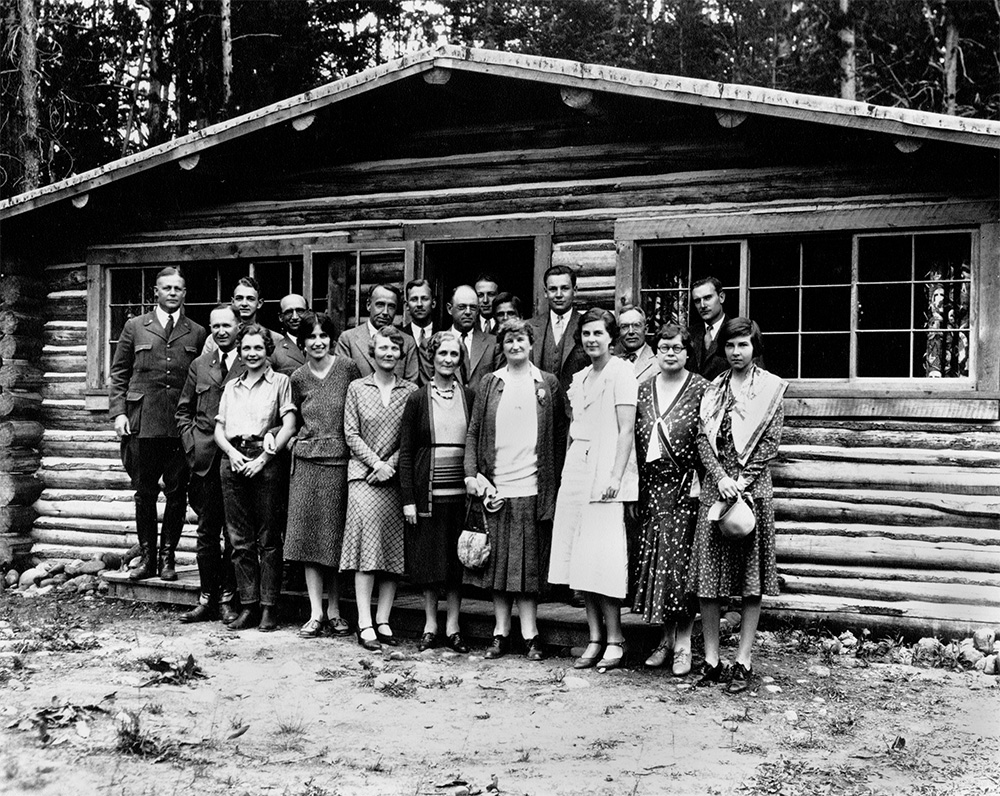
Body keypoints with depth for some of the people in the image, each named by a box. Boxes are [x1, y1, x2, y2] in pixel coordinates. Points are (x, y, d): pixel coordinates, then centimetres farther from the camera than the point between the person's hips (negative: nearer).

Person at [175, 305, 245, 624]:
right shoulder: (199, 366, 14)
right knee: (207, 532, 7)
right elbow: (183, 411, 18)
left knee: (234, 533, 2)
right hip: (205, 461, 3)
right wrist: (191, 445, 6)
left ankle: (227, 598, 11)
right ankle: (207, 598, 14)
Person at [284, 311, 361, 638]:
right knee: (308, 536, -1)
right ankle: (316, 613, 4)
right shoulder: (298, 378, 7)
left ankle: (334, 611, 14)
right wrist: (295, 439, 4)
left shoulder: (348, 368, -1)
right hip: (307, 461, 2)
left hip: (340, 462, -2)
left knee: (336, 538, 4)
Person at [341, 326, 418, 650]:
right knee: (367, 542, -9)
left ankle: (383, 621, 9)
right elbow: (351, 434, 2)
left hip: (397, 476, 2)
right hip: (364, 474, -2)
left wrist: (392, 464, -9)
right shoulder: (357, 388, 6)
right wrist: (376, 463, -8)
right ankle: (365, 624, -7)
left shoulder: (411, 391, 7)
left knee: (394, 550, 1)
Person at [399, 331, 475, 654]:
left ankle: (452, 627, 16)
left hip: (461, 490, 1)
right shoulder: (417, 399, 1)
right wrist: (408, 499, -5)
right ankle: (430, 626, 17)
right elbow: (406, 451, 1)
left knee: (458, 559, 6)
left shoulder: (470, 397, 6)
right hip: (427, 490, -1)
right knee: (428, 559, 5)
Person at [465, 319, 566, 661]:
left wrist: (554, 477, 0)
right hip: (495, 485, 1)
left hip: (533, 487, -1)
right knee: (498, 561, 5)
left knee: (530, 563, 1)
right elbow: (474, 432, 7)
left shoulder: (548, 384, 7)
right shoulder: (489, 383, 9)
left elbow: (560, 434, 8)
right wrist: (471, 473, -4)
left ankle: (530, 634, 7)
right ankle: (501, 633, 13)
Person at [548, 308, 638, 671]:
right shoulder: (579, 379, 18)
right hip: (576, 470, 7)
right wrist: (567, 472, 12)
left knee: (602, 560, -9)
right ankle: (595, 638, 11)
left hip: (605, 474, -7)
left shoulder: (621, 372, -4)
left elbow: (626, 429, -10)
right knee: (581, 559, 5)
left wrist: (616, 476, -17)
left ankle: (614, 639, 2)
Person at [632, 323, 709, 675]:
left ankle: (683, 643, 5)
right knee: (655, 559, 5)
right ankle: (666, 637, 16)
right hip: (652, 485, 4)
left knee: (681, 560, -4)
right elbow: (636, 440, 11)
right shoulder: (644, 389, 11)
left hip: (685, 486, -4)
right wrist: (636, 488, 7)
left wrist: (699, 483, -13)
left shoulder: (701, 388, -2)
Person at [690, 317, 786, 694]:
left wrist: (741, 482, -12)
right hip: (715, 486, 3)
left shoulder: (771, 388, 4)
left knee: (751, 577, 0)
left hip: (753, 488, -3)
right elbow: (703, 438, 5)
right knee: (708, 576, 1)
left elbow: (770, 442, -4)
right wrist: (720, 478, -10)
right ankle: (711, 661, 10)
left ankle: (743, 662, 7)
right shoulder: (714, 389, 13)